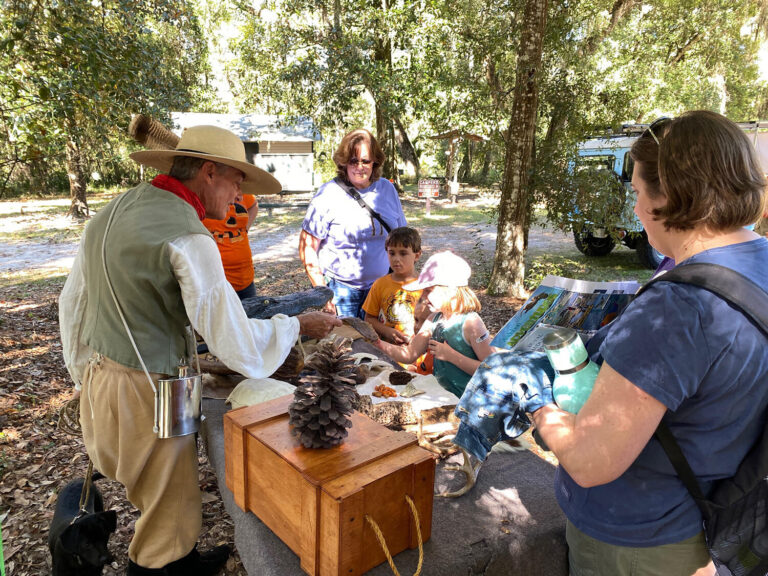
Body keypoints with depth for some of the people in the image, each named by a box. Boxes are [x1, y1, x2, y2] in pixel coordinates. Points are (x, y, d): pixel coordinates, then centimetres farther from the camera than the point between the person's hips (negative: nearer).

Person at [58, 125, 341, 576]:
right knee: (171, 507, 12)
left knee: (159, 492, 26)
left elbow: (72, 303, 15)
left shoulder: (111, 213, 6)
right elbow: (237, 344, -24)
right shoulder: (188, 237, -23)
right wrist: (299, 325, -8)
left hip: (97, 381, 9)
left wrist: (87, 373, 24)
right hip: (145, 394, -9)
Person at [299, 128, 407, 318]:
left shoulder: (387, 189, 5)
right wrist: (322, 291, -13)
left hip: (380, 287, 4)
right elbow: (307, 247, -8)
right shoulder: (328, 194, -9)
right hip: (340, 287, -4)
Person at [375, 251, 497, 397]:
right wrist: (379, 343, -7)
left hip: (464, 402, -6)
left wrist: (451, 355, -19)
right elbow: (409, 354, 7)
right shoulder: (434, 319, 7)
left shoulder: (470, 323, -15)